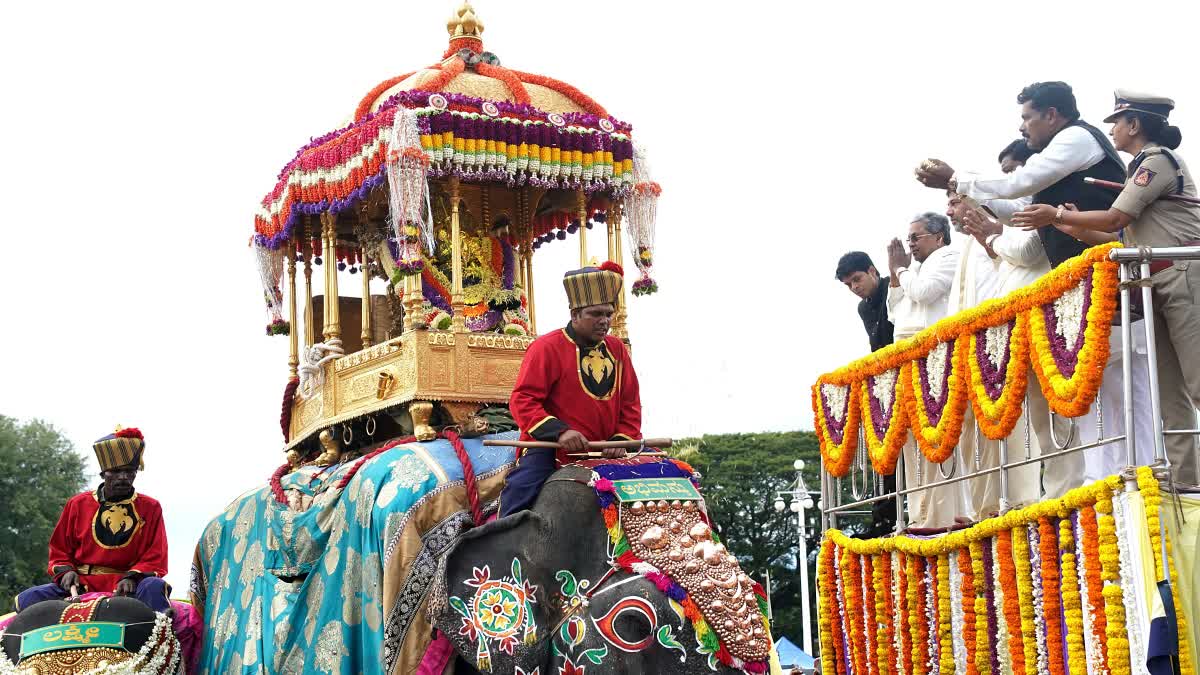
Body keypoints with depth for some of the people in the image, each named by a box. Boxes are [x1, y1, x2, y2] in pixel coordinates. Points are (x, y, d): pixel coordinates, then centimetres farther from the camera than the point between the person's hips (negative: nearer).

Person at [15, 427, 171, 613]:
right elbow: (59, 551, 20)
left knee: (154, 587, -36)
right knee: (28, 599, -20)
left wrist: (132, 578, -17)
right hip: (80, 586, 3)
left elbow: (155, 559, 4)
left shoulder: (150, 508, 9)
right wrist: (65, 571, -3)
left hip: (126, 588, -2)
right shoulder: (78, 504, 14)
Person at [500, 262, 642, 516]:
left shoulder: (617, 349, 10)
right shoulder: (546, 347, -7)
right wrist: (559, 432, -26)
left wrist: (622, 440, -7)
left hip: (601, 456, 5)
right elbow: (523, 400, -13)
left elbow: (630, 403, 12)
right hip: (548, 453, -5)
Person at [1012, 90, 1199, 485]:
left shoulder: (1158, 160, -7)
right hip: (1155, 284, 10)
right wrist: (1076, 228, 5)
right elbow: (1127, 237, 15)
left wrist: (1057, 215, -5)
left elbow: (1115, 219, -13)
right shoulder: (1141, 167, 21)